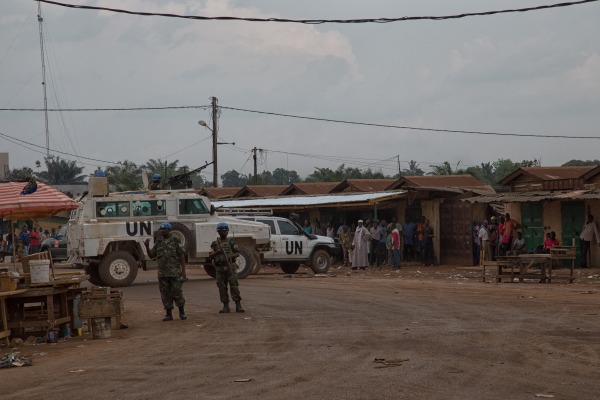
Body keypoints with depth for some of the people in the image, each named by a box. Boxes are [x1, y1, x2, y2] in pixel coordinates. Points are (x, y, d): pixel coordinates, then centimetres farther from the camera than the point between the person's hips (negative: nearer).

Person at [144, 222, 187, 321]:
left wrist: (183, 270, -10)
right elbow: (151, 256, 12)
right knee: (165, 293, 4)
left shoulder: (175, 241, -2)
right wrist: (147, 246, -6)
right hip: (162, 273, 4)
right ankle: (169, 314, 9)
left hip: (175, 272, -4)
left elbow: (182, 256, -3)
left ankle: (182, 313, 9)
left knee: (177, 292, -3)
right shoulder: (158, 243, 11)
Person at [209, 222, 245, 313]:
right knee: (222, 288, 3)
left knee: (234, 286, -8)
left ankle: (238, 306, -8)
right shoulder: (214, 244, 8)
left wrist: (231, 256, -13)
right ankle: (225, 306, 10)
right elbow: (210, 256, 3)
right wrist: (216, 252, -16)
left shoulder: (231, 241, 6)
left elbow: (237, 253, 7)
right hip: (219, 269, 2)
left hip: (230, 267, -2)